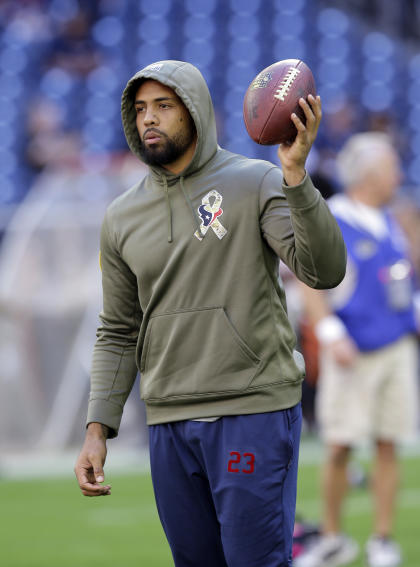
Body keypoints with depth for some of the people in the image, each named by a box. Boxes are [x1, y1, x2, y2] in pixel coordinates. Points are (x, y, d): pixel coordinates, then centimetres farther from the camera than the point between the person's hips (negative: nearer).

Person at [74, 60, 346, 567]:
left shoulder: (255, 184, -3)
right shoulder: (122, 217, 11)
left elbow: (324, 271, -15)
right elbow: (118, 334, 15)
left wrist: (295, 174, -27)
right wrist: (97, 429, 5)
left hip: (253, 411, -5)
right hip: (169, 423, 5)